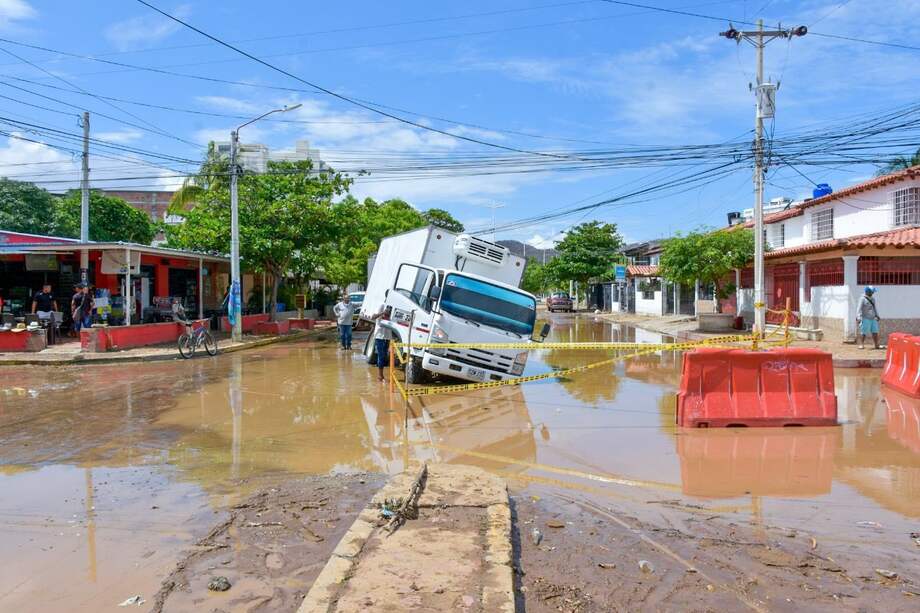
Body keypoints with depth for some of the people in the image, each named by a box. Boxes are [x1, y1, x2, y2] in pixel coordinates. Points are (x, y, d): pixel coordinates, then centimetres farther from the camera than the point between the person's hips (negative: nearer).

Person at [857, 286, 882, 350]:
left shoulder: (873, 299, 16)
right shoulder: (863, 299, -8)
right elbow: (859, 309, -15)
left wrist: (877, 316, 25)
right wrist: (859, 318, -23)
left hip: (873, 319, 7)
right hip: (865, 319, -7)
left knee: (875, 332, 8)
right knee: (863, 332, -6)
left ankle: (877, 345, 14)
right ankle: (861, 345, 0)